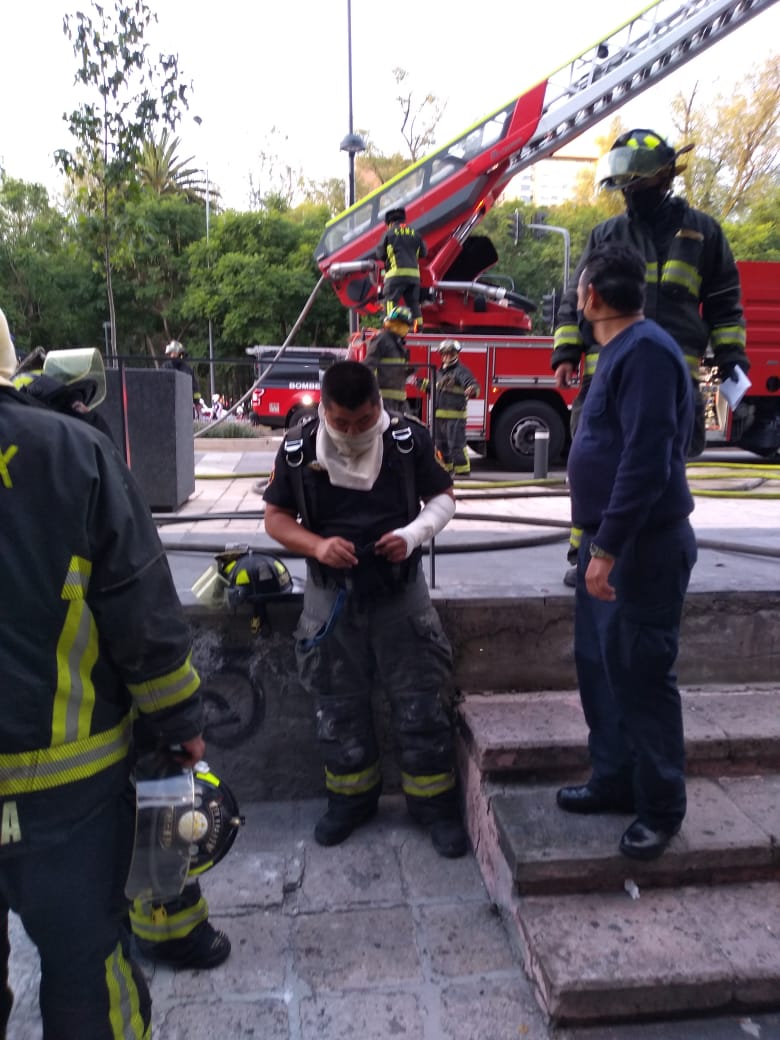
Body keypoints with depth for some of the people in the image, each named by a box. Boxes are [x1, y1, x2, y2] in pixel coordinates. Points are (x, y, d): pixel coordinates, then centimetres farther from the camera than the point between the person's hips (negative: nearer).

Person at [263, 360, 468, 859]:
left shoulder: (410, 439, -9)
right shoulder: (299, 449, -6)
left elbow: (444, 497, 1)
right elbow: (276, 516, 1)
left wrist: (414, 534, -18)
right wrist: (317, 545, -18)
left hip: (400, 589, -1)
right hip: (331, 593, 2)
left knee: (420, 700, 4)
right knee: (339, 704, 12)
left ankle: (436, 804, 22)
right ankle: (351, 798, 32)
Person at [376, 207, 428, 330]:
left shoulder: (389, 233, 1)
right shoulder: (415, 234, 13)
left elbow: (380, 253, 3)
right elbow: (423, 252, 17)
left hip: (396, 272, -5)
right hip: (414, 273, 5)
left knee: (391, 299, -5)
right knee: (413, 301, 12)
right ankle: (418, 326, 7)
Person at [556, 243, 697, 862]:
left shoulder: (646, 350, -16)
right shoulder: (621, 351, 15)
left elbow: (647, 461, -23)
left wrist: (607, 547, -23)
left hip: (642, 546, -10)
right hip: (609, 540, 10)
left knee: (642, 677, 0)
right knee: (600, 666, 15)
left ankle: (661, 809, 16)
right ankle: (614, 781, 29)